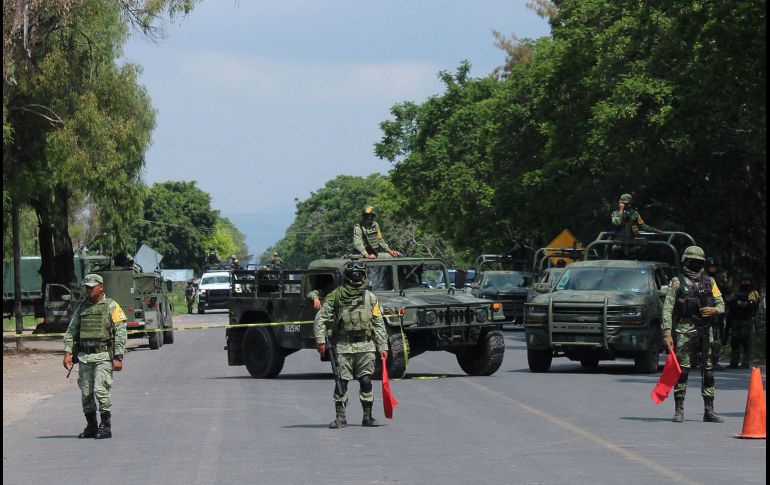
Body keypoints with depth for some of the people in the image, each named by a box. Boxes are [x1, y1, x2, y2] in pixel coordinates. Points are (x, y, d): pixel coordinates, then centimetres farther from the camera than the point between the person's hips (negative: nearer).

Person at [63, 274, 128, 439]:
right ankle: (91, 427, 16)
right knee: (86, 393, 5)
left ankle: (106, 427, -6)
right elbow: (71, 331, 14)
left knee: (100, 390, -14)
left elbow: (120, 334, -4)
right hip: (84, 356, 5)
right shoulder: (82, 307, 12)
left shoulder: (111, 306, -2)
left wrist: (118, 358, -11)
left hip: (104, 355, -5)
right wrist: (67, 353, 2)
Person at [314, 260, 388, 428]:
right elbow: (320, 318, 4)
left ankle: (367, 416, 8)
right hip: (343, 346, -1)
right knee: (341, 382, -2)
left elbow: (379, 324, 10)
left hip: (365, 345, 1)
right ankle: (340, 417, 5)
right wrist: (320, 340, -5)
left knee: (366, 381, -1)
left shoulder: (370, 297, 9)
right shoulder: (336, 296, 3)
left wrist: (383, 346, 5)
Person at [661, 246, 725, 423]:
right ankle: (679, 410, 0)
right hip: (685, 331, -4)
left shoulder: (709, 281, 13)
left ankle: (709, 410, 10)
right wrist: (667, 333, -13)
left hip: (705, 331, 4)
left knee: (708, 371, 4)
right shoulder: (677, 282, 2)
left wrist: (714, 310, -8)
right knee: (682, 370, -6)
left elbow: (721, 304, 16)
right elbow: (667, 308, -3)